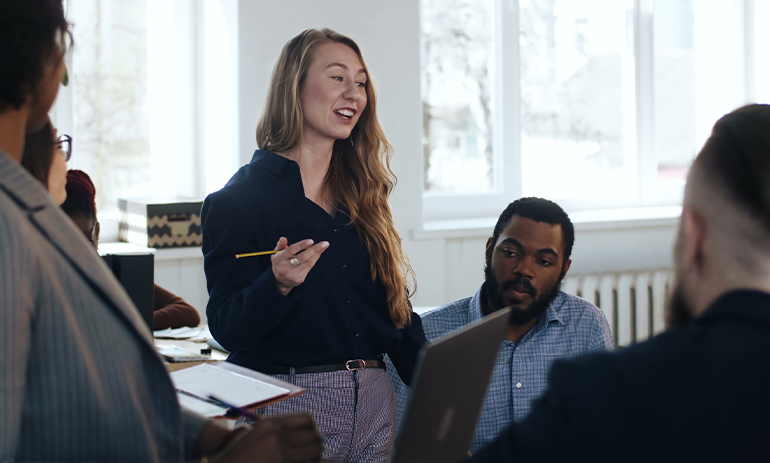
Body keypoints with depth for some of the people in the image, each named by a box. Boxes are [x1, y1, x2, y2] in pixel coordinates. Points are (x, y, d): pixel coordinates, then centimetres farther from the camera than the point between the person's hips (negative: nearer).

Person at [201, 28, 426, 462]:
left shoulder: (363, 195, 12)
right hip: (286, 402, -5)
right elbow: (227, 328, -11)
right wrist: (277, 285, -30)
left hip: (373, 403, 6)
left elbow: (399, 312, 12)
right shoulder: (238, 199, -5)